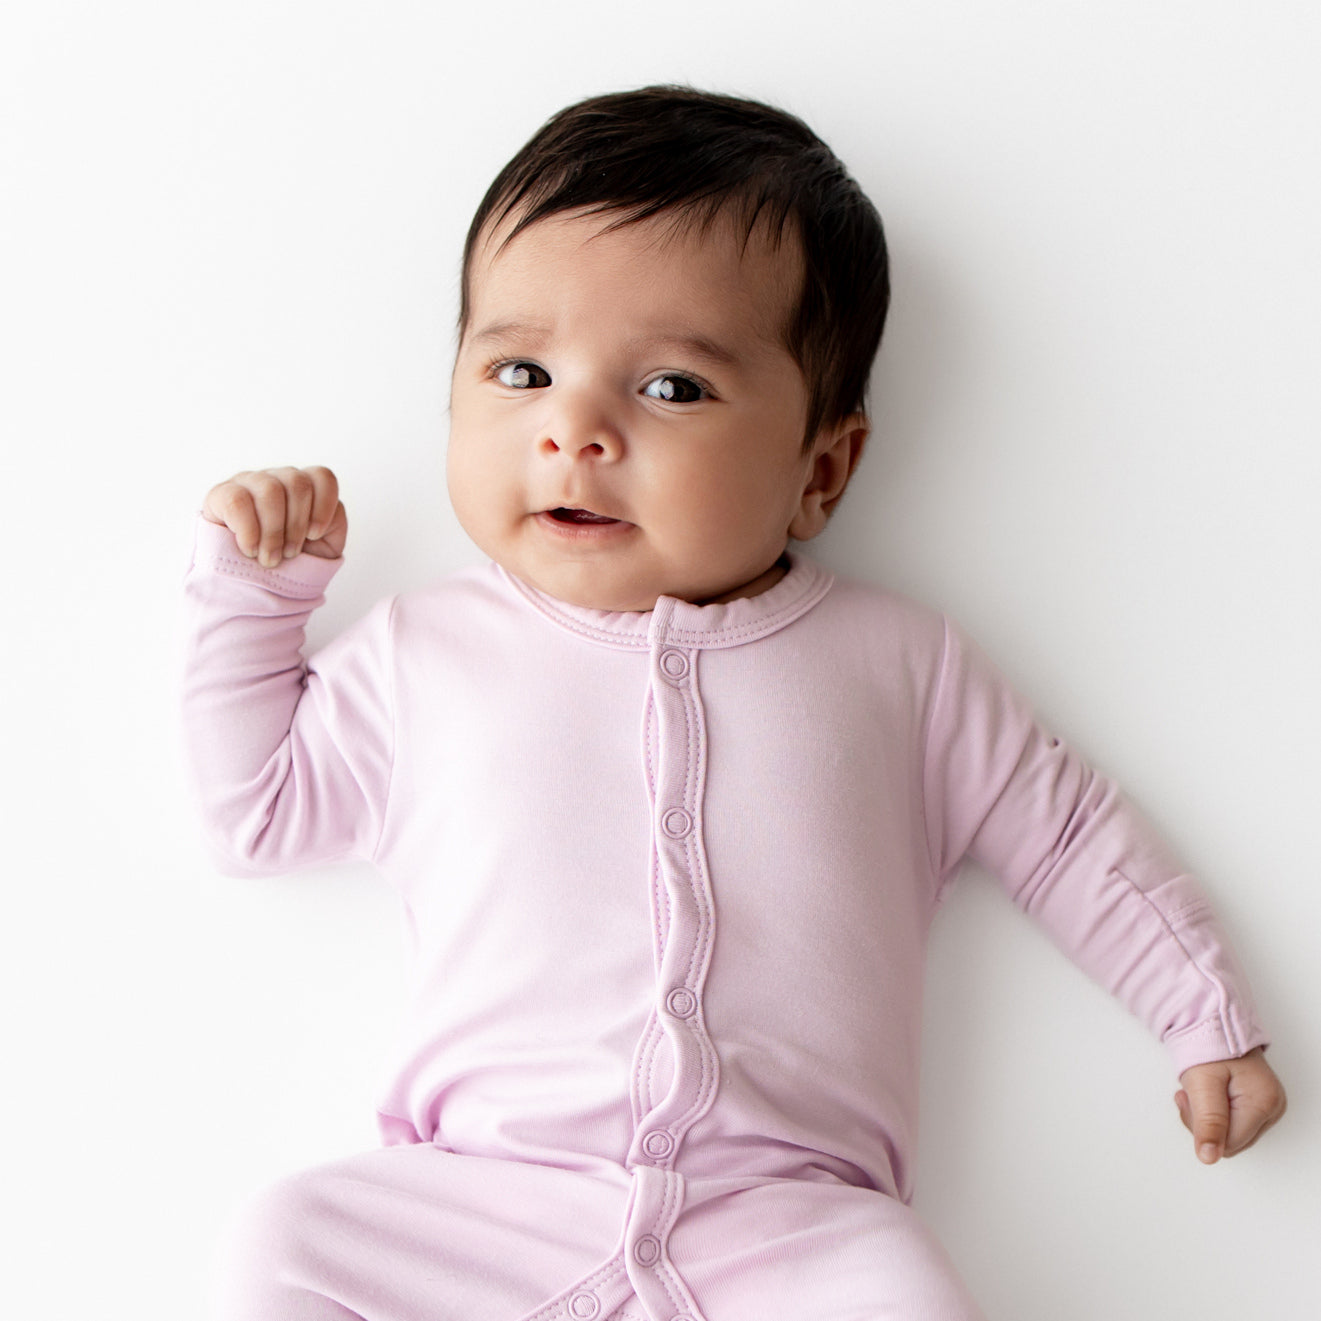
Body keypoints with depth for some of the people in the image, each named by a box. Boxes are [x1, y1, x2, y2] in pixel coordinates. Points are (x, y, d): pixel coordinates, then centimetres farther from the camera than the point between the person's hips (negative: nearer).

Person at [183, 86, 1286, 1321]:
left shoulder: (892, 661, 11)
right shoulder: (424, 653, 13)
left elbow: (1068, 834, 19)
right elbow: (260, 801, 22)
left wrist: (1209, 1020, 17)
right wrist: (252, 589, 13)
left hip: (786, 1219, -1)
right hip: (480, 1201, 1)